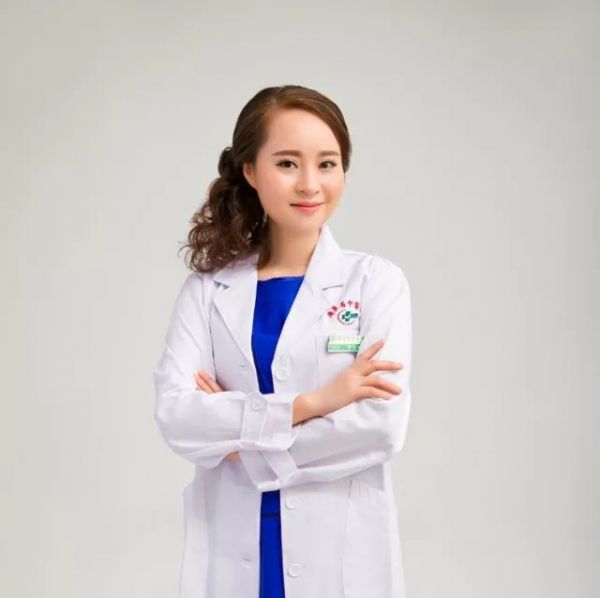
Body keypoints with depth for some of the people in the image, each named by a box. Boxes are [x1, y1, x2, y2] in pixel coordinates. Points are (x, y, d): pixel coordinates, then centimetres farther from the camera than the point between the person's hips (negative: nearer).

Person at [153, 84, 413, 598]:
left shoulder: (377, 281, -3)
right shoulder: (207, 289, 1)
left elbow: (382, 424, -14)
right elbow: (174, 416, -11)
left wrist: (236, 433, -12)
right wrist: (308, 404, -19)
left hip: (344, 556, -1)